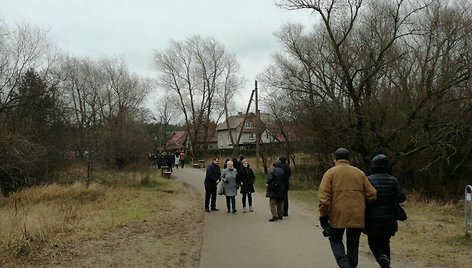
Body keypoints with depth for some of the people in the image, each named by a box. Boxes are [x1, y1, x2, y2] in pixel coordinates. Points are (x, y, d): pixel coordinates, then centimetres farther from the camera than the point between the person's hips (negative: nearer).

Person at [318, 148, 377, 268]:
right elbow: (372, 194, 4)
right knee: (353, 243, 17)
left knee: (335, 239, 15)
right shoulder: (359, 172, 7)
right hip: (357, 216, 3)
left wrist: (323, 215, -6)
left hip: (338, 214, -2)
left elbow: (323, 196, -11)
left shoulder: (331, 172, -1)